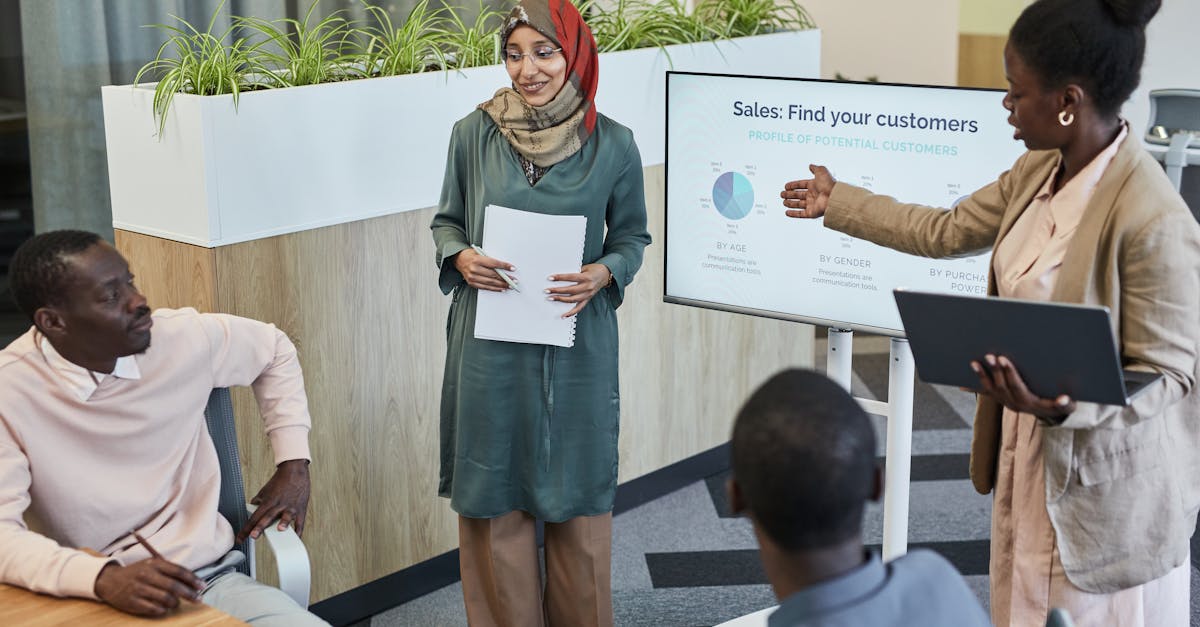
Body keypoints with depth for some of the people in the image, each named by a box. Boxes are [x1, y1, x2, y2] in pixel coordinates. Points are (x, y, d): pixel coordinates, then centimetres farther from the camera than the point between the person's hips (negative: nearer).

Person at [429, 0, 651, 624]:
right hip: (490, 343, 0)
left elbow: (632, 234, 7)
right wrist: (460, 257, -12)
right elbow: (446, 220, 9)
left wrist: (604, 273, -13)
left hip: (577, 344, 0)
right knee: (494, 495, 8)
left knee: (577, 494, 10)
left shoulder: (613, 144, -4)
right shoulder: (473, 134, -3)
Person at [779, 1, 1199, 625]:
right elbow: (945, 231, 15)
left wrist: (1060, 407, -35)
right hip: (1026, 458, 8)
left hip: (1101, 489, -8)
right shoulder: (1036, 172, -1)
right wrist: (835, 202, 23)